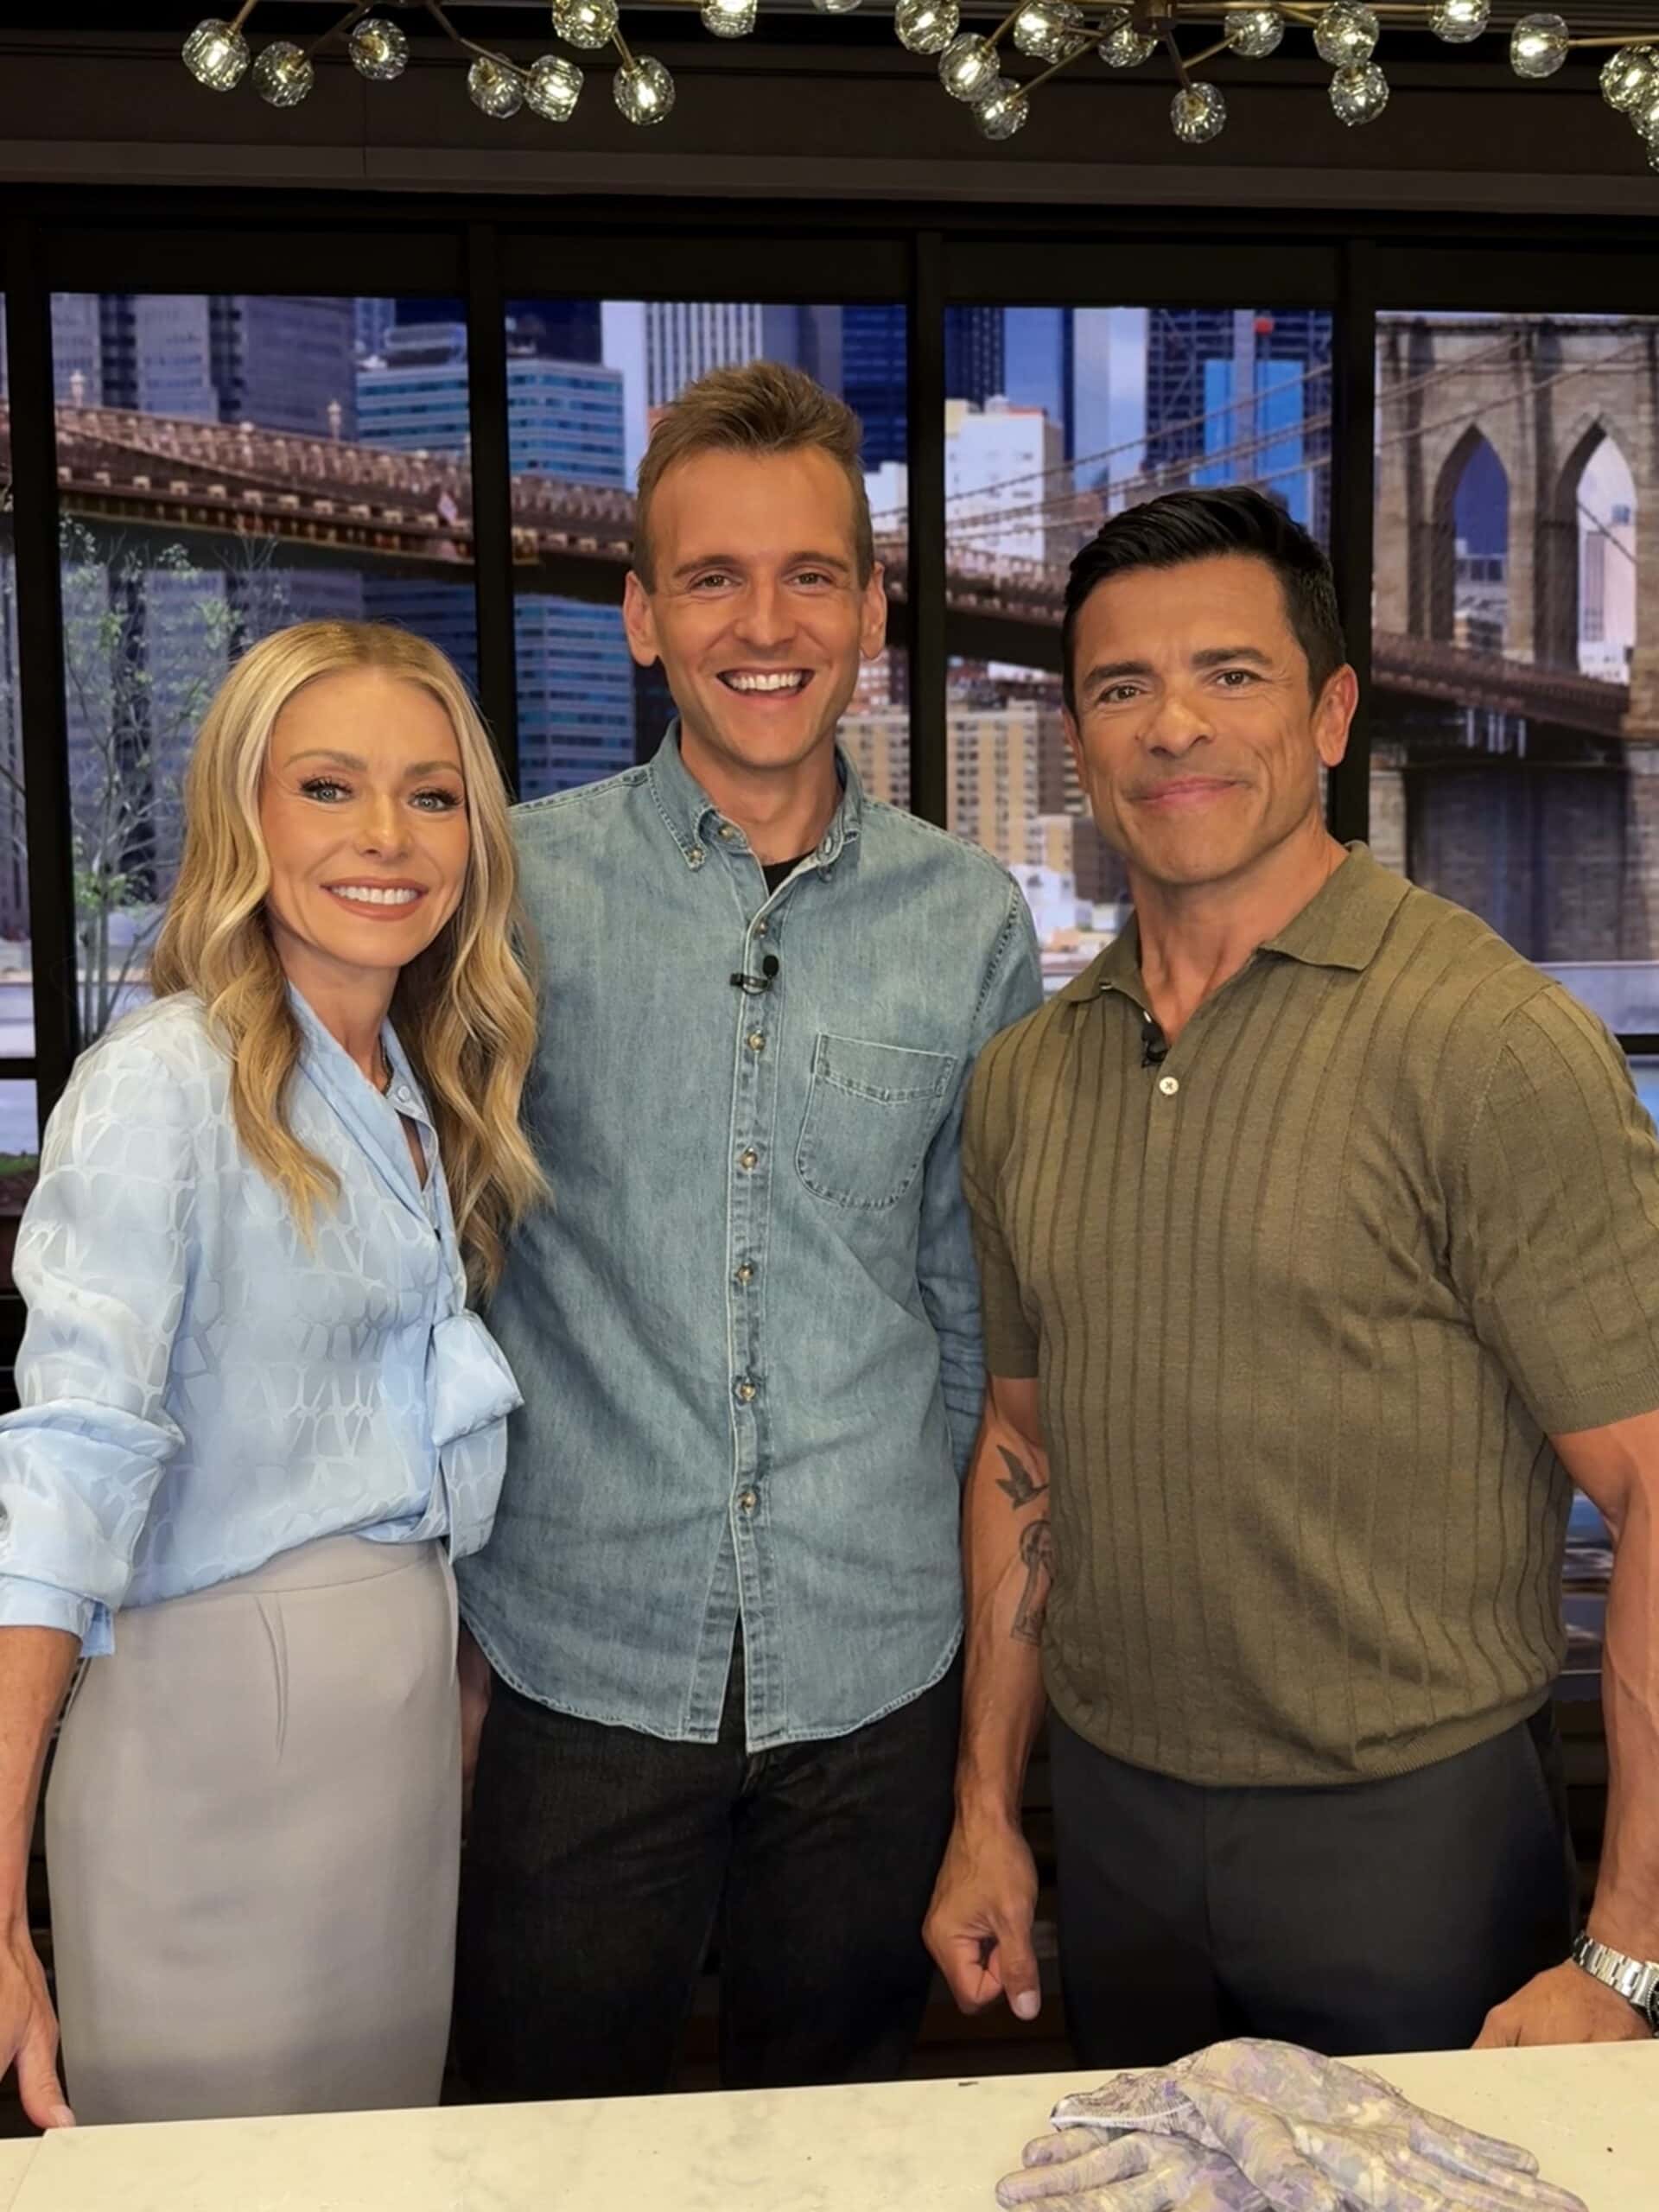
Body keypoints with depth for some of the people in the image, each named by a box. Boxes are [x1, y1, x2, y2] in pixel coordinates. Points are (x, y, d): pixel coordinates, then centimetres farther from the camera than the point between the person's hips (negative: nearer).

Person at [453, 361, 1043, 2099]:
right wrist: (444, 1604, 2)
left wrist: (956, 1566, 10)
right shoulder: (519, 886, -6)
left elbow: (979, 1302, 9)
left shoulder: (973, 923, 0)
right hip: (577, 1660, -1)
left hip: (874, 1677, 2)